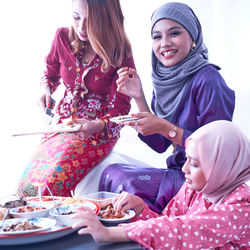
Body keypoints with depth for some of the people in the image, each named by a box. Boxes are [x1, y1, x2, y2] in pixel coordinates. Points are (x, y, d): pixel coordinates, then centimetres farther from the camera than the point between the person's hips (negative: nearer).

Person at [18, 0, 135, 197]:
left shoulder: (120, 53, -14)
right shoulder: (63, 37, -3)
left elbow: (121, 107, -13)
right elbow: (51, 74, 18)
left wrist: (97, 125, -32)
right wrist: (46, 90, -4)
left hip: (100, 130, -4)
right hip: (62, 122, 5)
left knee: (51, 182, -24)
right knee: (28, 180, -9)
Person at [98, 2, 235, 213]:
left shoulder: (206, 79, -18)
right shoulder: (167, 80, 5)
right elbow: (160, 145, 6)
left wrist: (166, 128, -23)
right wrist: (139, 98, -3)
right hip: (178, 173, 7)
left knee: (118, 179, -17)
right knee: (111, 171, -5)